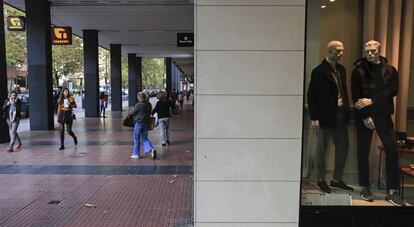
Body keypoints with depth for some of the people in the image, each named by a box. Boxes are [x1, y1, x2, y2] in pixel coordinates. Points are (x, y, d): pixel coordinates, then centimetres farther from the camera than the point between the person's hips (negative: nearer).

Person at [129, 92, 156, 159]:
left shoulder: (139, 105, -16)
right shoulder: (149, 104, 3)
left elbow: (131, 113, -8)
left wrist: (132, 110, 13)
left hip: (139, 123, -6)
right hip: (146, 123, 6)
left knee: (136, 139, 9)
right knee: (145, 139, 13)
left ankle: (136, 154, 17)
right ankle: (151, 149, -10)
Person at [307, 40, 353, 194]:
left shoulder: (341, 69, 10)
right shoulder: (319, 71, -10)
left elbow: (344, 91, 15)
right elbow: (311, 95, -12)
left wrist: (347, 111, 7)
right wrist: (314, 118, -16)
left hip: (340, 115, 7)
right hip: (325, 116, -7)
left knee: (343, 146, 11)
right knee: (321, 149, 5)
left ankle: (337, 180, 25)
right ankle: (321, 180, 19)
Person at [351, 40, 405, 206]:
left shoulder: (390, 70, 8)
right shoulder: (359, 71, 1)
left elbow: (393, 91, -5)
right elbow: (356, 96, -4)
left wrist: (372, 101, -16)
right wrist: (365, 116, -11)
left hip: (384, 115, 2)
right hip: (364, 116, -1)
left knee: (392, 150, -2)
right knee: (363, 153, 4)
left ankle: (392, 191, 7)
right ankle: (365, 188, 16)